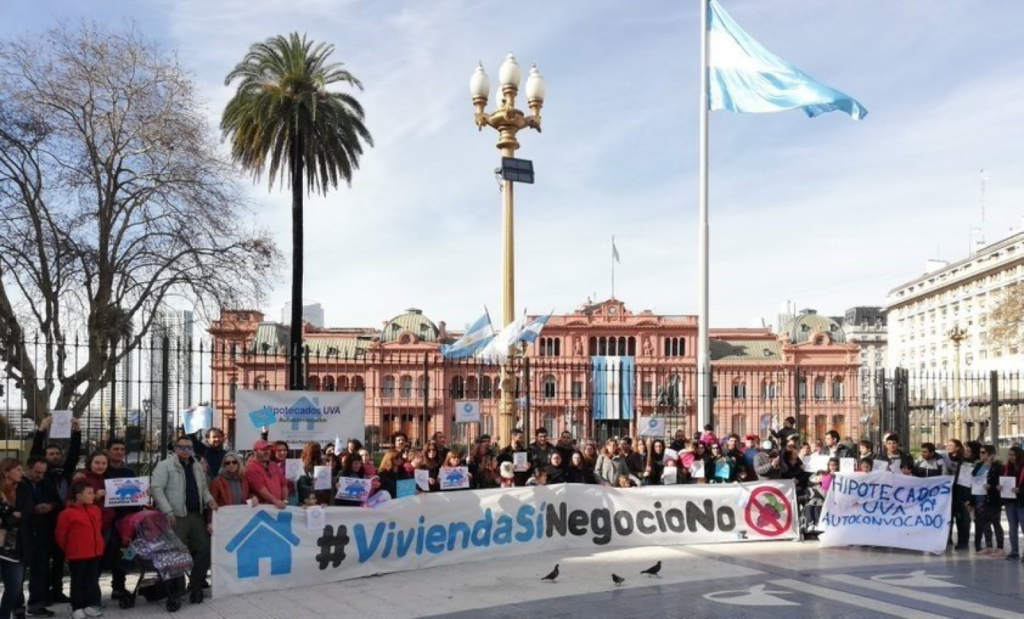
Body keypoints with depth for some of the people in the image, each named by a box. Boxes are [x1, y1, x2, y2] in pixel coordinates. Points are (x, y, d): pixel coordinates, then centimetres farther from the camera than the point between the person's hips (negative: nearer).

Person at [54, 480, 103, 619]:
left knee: (92, 580, 11)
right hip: (77, 555, -6)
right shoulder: (67, 513, -16)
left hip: (95, 552, 6)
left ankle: (90, 605, 20)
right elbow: (60, 535, -8)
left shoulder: (96, 510, 5)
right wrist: (68, 550, 2)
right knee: (78, 582, 3)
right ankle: (77, 608, 11)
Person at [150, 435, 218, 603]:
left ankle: (196, 586, 16)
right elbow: (156, 489, -13)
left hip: (197, 515, 7)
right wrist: (168, 512, -18)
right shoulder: (165, 465, -6)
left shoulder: (197, 466, 16)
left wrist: (209, 499, 3)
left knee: (204, 549, 5)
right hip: (177, 517, -7)